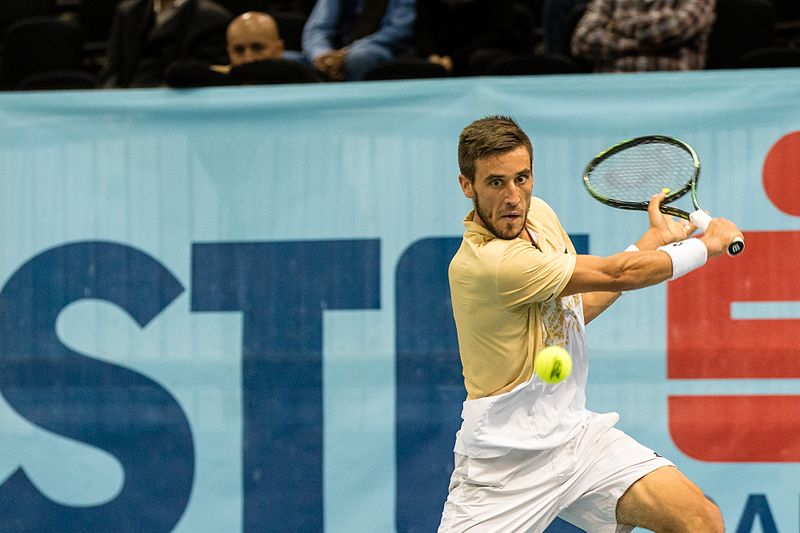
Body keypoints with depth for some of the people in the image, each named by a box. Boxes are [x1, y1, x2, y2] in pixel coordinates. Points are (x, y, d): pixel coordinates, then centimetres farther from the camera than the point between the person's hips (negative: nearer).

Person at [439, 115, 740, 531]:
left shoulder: (540, 214, 4)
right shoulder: (485, 262, -24)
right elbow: (616, 275, -18)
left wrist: (655, 239, 18)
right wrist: (709, 244, -4)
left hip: (575, 433, 7)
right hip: (504, 463, -7)